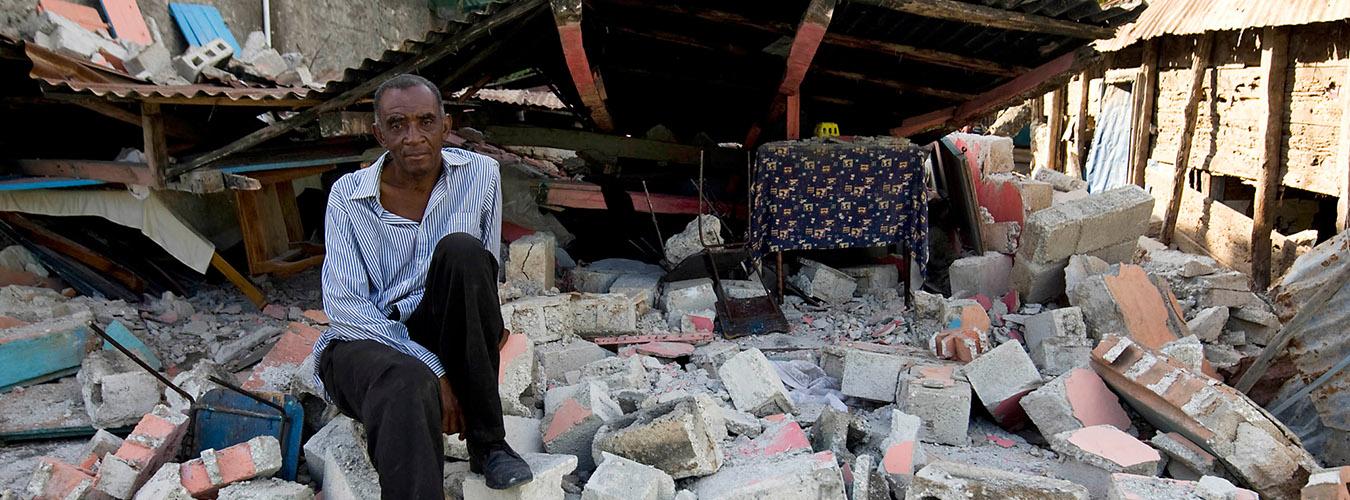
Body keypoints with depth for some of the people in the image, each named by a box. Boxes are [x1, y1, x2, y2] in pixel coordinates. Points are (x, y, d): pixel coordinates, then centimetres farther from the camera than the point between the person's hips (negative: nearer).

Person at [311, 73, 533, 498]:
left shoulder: (480, 174, -2)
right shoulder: (348, 196, -7)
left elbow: (485, 271, 7)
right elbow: (344, 306, -13)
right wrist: (432, 370, -21)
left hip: (447, 340, 3)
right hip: (366, 342, -2)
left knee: (461, 249, -28)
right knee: (409, 385, -39)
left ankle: (487, 442, -21)